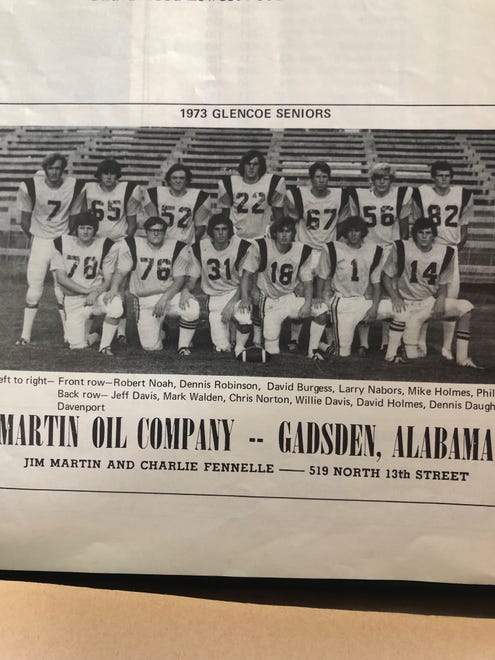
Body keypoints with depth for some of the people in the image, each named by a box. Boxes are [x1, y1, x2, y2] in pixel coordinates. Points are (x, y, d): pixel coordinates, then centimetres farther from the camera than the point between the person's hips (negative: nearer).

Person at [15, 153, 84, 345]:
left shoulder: (74, 187, -8)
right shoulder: (31, 186, -10)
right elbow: (25, 219, 2)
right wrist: (34, 238, 6)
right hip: (40, 241, 0)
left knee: (63, 289, 1)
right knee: (34, 289, 0)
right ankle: (25, 334, 9)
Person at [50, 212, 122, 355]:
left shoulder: (106, 245, -5)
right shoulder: (62, 243, -3)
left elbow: (108, 280, -3)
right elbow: (60, 277, -6)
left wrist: (95, 293, -24)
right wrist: (87, 291, -15)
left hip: (98, 294, -1)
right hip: (73, 299, 1)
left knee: (116, 306, -35)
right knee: (78, 345, -8)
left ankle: (105, 345, -13)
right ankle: (93, 336, 30)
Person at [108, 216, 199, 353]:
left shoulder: (177, 248, -5)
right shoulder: (132, 245, -3)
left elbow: (180, 279, -7)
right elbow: (120, 271, -2)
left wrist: (164, 298, -21)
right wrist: (114, 288, -23)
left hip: (171, 294, 0)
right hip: (144, 300, 0)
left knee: (192, 308, -33)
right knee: (150, 346, -9)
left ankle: (183, 346, -8)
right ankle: (159, 331, 30)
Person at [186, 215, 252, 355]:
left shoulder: (242, 246, -9)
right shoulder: (200, 248, -3)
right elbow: (192, 278, 4)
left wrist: (232, 303, -17)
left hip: (236, 293, -1)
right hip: (214, 297, 1)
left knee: (245, 319, -34)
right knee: (222, 348, -11)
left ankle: (239, 349, -4)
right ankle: (226, 325, 25)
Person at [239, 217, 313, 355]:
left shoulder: (303, 251, -1)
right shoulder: (260, 247, -10)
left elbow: (307, 281, 2)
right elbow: (246, 275, -7)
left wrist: (307, 303, -15)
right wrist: (245, 298, -21)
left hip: (291, 298, 3)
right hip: (269, 302, -3)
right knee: (271, 343, -17)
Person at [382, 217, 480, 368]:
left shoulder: (446, 253, -3)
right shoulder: (401, 248, -11)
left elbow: (443, 283, 8)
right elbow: (387, 276, -3)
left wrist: (441, 297, -14)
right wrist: (394, 297, -17)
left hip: (430, 302, 4)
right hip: (407, 303, -4)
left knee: (465, 307, -19)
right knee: (412, 356, -17)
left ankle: (462, 358, -11)